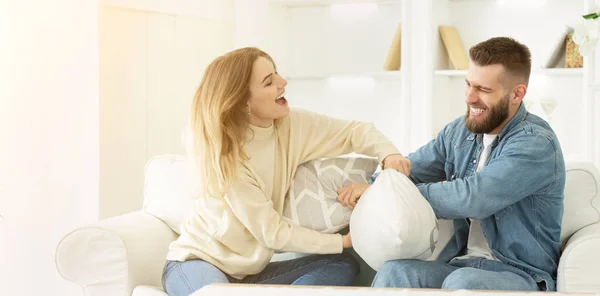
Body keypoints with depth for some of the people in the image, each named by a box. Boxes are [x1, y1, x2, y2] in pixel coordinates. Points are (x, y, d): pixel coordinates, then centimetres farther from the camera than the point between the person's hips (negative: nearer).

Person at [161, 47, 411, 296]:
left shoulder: (291, 125, -6)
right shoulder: (222, 153, -21)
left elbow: (355, 130, 4)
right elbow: (271, 233, -19)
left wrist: (388, 154, -19)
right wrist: (344, 241, -17)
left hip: (249, 271, 8)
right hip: (196, 263, -8)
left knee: (343, 265, -12)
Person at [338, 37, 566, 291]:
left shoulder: (536, 144, -15)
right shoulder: (459, 131, 8)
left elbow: (470, 198, -24)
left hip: (523, 277, -6)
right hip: (462, 264, 6)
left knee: (462, 281, -37)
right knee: (395, 271, -24)